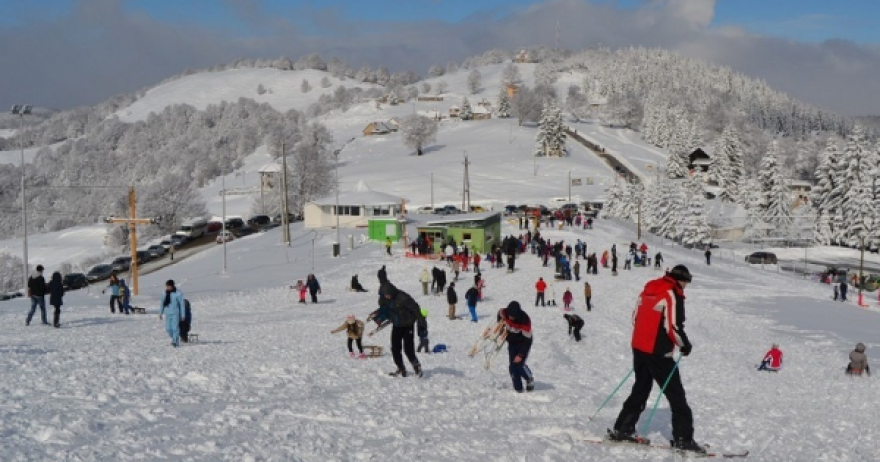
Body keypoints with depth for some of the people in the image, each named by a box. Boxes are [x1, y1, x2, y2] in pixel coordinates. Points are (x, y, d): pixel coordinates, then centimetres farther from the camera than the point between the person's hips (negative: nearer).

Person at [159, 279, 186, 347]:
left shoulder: (178, 293, -9)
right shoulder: (165, 293, 6)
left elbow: (182, 304, -5)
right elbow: (162, 303, 15)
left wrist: (182, 315, -5)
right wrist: (160, 313, 13)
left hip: (175, 313, -5)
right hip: (167, 314, 5)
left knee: (175, 328, -9)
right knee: (168, 328, 6)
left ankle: (176, 342, -1)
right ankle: (174, 339, 27)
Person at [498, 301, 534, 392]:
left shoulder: (525, 321, -35)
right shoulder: (504, 313, -22)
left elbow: (527, 340, -28)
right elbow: (500, 312, 7)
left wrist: (521, 355, -29)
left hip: (523, 343, -5)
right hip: (512, 342, 5)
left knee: (519, 364, -15)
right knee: (513, 366, -2)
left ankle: (530, 379, 14)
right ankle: (518, 388, 7)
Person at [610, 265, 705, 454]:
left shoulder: (648, 291, 12)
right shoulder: (672, 294, -12)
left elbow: (636, 318, 16)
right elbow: (673, 326, -19)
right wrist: (685, 345, -4)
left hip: (639, 348, 8)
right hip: (658, 352, -8)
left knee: (640, 390, 19)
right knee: (676, 394, -1)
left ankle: (622, 430, 19)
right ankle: (682, 438, -1)